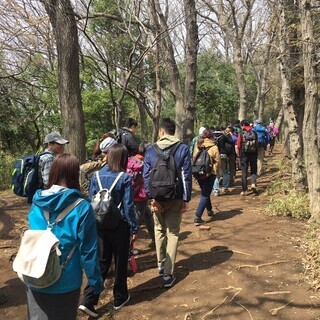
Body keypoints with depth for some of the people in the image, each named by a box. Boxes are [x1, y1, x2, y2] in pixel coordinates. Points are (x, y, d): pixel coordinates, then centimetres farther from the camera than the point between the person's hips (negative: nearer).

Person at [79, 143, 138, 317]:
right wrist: (134, 228, -3)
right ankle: (119, 298, 30)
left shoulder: (96, 176, -1)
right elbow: (128, 206, -12)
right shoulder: (125, 178, -14)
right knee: (120, 262, 14)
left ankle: (88, 301, 7)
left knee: (101, 262, 14)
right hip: (119, 226, -4)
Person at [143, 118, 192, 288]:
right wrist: (186, 198, -3)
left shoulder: (150, 150, -2)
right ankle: (168, 273, 7)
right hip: (176, 197, -1)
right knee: (173, 233, 7)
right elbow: (187, 175, -8)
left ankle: (161, 265, 33)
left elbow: (146, 175, -6)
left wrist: (152, 197, -4)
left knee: (159, 230, 21)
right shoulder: (183, 149, -5)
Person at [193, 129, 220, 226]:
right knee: (205, 195, 0)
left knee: (204, 192, 23)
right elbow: (217, 161, -7)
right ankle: (197, 218, -9)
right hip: (209, 173, -4)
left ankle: (209, 210, 41)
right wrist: (215, 172, 9)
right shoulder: (213, 147, -8)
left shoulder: (198, 146, 2)